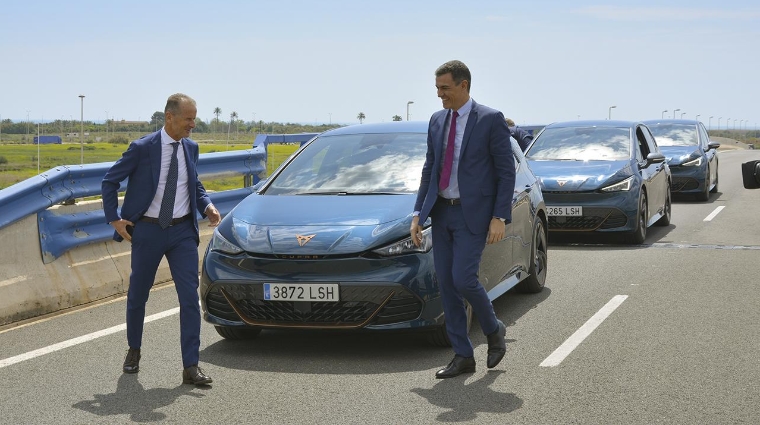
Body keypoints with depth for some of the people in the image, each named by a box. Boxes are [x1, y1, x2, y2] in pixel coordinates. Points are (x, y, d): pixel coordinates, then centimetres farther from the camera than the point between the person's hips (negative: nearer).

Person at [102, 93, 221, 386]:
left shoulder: (190, 148, 3)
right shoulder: (142, 148, -10)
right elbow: (109, 182, -1)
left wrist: (207, 207, -2)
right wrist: (114, 219, -7)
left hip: (182, 231, 3)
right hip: (148, 231, -3)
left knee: (190, 297, -6)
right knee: (138, 295, 12)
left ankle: (191, 367, -4)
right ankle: (133, 351, 36)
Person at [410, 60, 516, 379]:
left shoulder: (491, 120, -7)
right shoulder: (437, 121, 11)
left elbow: (506, 171, -7)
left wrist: (500, 217, -14)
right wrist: (418, 214, 8)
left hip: (473, 214, -6)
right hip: (442, 212, 6)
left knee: (463, 279, -15)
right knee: (446, 285, 4)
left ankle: (493, 329, 15)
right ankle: (463, 356, 13)